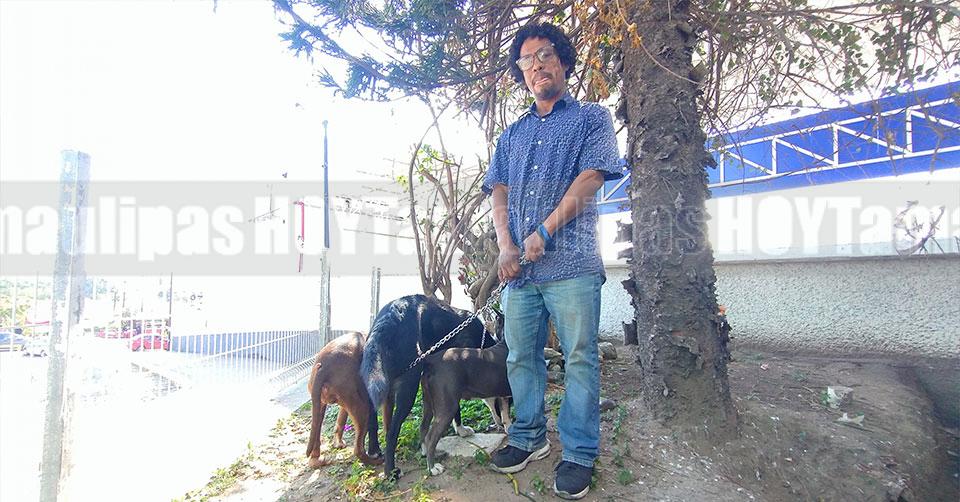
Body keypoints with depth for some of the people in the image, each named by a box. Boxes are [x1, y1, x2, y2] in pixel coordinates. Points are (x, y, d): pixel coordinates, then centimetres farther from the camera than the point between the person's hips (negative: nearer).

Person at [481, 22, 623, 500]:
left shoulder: (592, 117, 8)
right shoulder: (513, 134, 22)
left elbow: (589, 179, -6)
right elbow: (500, 192, 12)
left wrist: (543, 233, -13)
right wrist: (506, 246, -4)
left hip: (571, 264, -4)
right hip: (519, 266, 5)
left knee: (580, 360, 0)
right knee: (521, 357, 11)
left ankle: (578, 454, 13)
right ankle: (528, 438, 28)